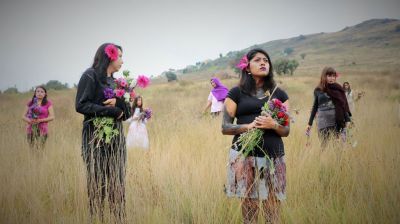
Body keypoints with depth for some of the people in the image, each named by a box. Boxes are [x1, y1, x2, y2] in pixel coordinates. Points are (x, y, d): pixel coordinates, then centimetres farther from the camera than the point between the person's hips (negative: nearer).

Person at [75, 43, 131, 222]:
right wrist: (111, 111, -14)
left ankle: (118, 218, 5)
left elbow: (126, 112, 12)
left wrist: (118, 103, -10)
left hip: (116, 136, 6)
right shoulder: (90, 75, -3)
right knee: (97, 180, -4)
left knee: (116, 180, 3)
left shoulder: (114, 81, 17)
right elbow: (81, 105, -13)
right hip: (95, 135, -6)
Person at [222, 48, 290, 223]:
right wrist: (248, 126, -14)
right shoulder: (236, 93, 5)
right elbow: (225, 127, 2)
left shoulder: (279, 94, 12)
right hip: (244, 156, -1)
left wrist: (273, 125, -12)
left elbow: (286, 130, 10)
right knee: (248, 208, 1)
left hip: (273, 157, 2)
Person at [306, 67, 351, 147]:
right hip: (323, 123, 1)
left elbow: (344, 104, 5)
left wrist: (347, 120, -2)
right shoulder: (318, 90, 7)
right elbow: (315, 107, 14)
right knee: (324, 145, 1)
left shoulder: (338, 89, 4)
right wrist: (310, 123, 15)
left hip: (337, 122, -1)